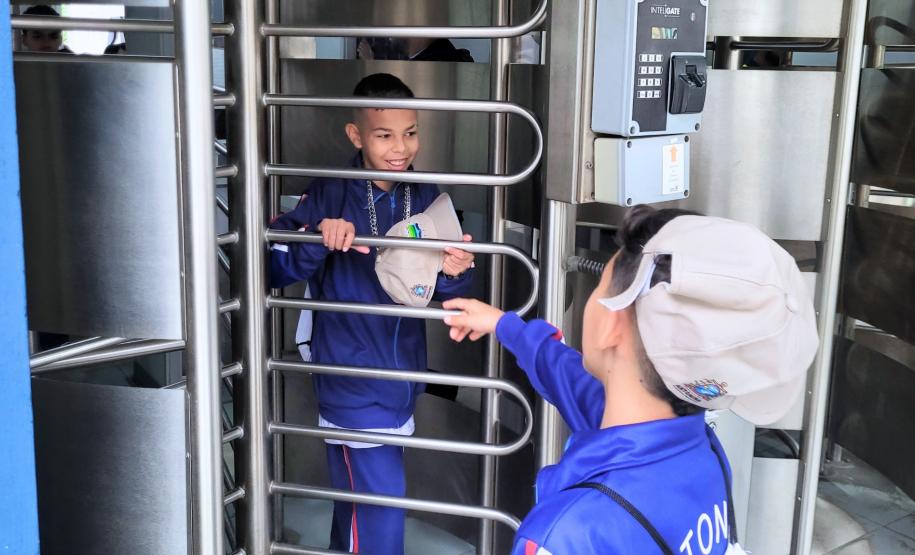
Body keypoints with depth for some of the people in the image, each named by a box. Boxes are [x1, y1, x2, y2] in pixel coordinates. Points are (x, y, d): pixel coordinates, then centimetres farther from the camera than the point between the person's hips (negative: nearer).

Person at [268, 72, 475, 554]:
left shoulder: (428, 198, -1)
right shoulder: (330, 194, -13)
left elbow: (449, 294, 2)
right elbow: (273, 270, -16)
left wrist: (455, 273, -20)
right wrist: (318, 239, -33)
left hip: (402, 378, 5)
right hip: (352, 381, -5)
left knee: (359, 495, 23)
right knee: (379, 503, -4)